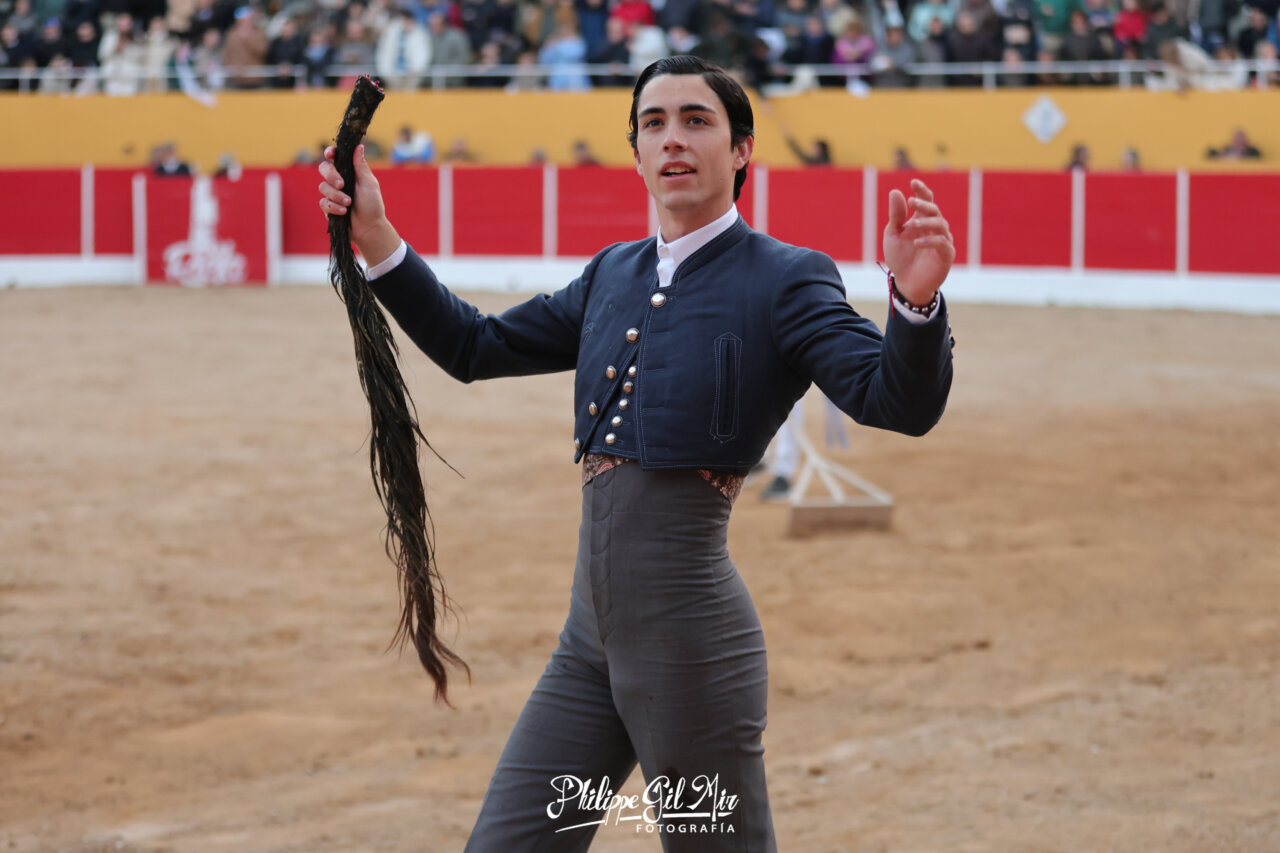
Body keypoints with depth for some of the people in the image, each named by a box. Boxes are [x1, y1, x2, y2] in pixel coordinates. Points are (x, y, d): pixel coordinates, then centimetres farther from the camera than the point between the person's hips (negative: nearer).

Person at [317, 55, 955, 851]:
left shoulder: (785, 281, -6)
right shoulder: (614, 275, 15)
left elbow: (899, 402, -19)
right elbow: (478, 346, 23)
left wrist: (916, 299, -40)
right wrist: (376, 238, 14)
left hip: (691, 635, -7)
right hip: (592, 636, 7)